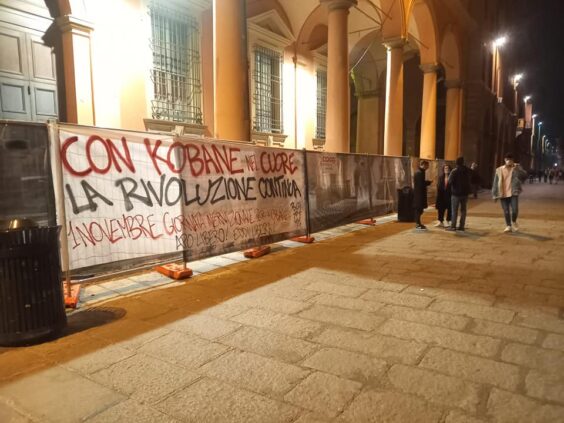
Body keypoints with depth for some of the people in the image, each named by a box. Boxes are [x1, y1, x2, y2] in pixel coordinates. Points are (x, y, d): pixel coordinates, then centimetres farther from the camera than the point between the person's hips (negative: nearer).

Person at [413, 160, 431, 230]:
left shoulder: (419, 172, 15)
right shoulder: (420, 173, -17)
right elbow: (422, 184, -21)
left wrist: (427, 182, 6)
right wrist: (429, 182, -7)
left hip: (418, 193, 10)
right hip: (419, 193, -10)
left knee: (418, 209, 14)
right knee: (419, 209, -5)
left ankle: (418, 223, 21)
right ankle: (418, 224, -1)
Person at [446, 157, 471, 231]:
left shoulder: (454, 171, -12)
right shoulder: (467, 170, 4)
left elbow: (450, 181, -18)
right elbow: (470, 180, 14)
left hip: (456, 193, -5)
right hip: (465, 192, 5)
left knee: (454, 210, -2)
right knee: (463, 210, 9)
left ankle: (453, 226, -3)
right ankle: (461, 226, 10)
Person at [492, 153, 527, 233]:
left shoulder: (516, 167, 1)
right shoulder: (499, 170, 3)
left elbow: (524, 175, -14)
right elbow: (495, 183, 5)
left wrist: (517, 169, -28)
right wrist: (495, 195, 3)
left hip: (513, 193, -1)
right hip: (503, 194, 2)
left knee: (514, 210, -11)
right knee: (506, 211, 6)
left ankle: (514, 222, 19)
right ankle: (508, 226, 22)